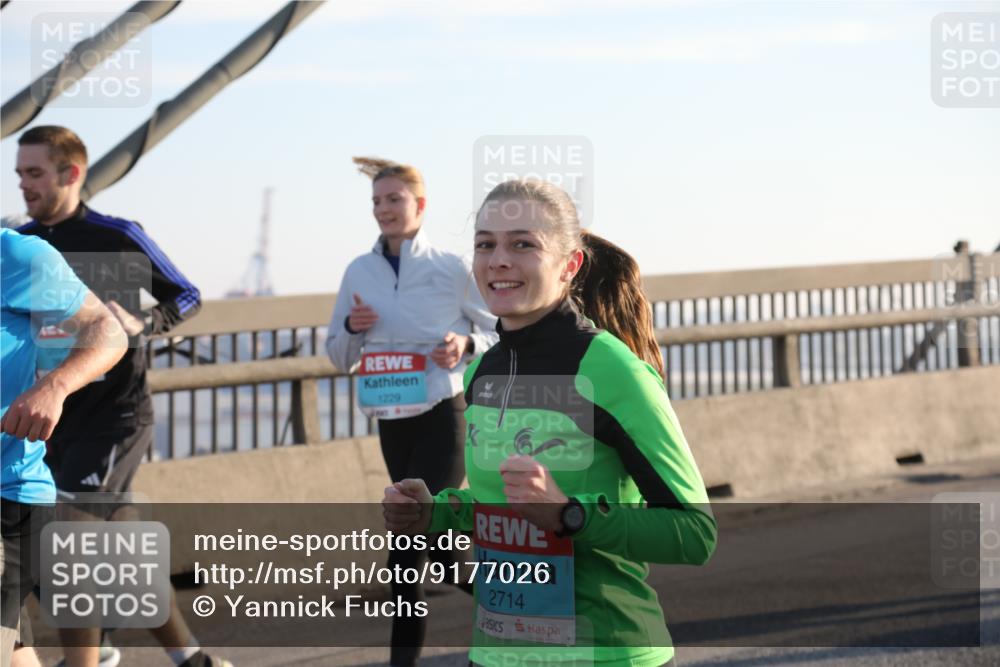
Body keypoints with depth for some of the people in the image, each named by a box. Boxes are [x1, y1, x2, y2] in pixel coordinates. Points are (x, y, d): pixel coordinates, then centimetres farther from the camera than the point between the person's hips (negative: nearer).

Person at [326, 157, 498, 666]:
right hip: (391, 424, 5)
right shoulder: (359, 273, 5)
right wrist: (352, 328, -8)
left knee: (408, 538, -14)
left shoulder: (452, 270, -6)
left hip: (442, 418, -5)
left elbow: (502, 332, 2)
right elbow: (339, 357, 13)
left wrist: (467, 344, -18)